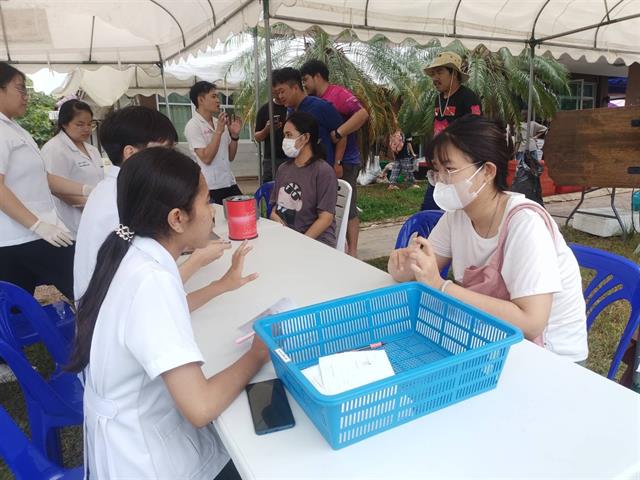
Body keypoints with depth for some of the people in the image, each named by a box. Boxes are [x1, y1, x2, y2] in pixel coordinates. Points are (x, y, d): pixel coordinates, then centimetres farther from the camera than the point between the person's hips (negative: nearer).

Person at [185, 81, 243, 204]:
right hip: (210, 188, -6)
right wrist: (218, 131, -17)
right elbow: (206, 158, -17)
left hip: (229, 183, 6)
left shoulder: (220, 123, 10)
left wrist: (234, 135, 0)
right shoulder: (193, 125, -8)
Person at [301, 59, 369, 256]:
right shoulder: (314, 101, 13)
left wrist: (337, 133, -29)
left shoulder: (338, 93, -12)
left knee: (347, 208, -2)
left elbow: (363, 114, -25)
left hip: (345, 162, -9)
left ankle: (352, 251, 7)